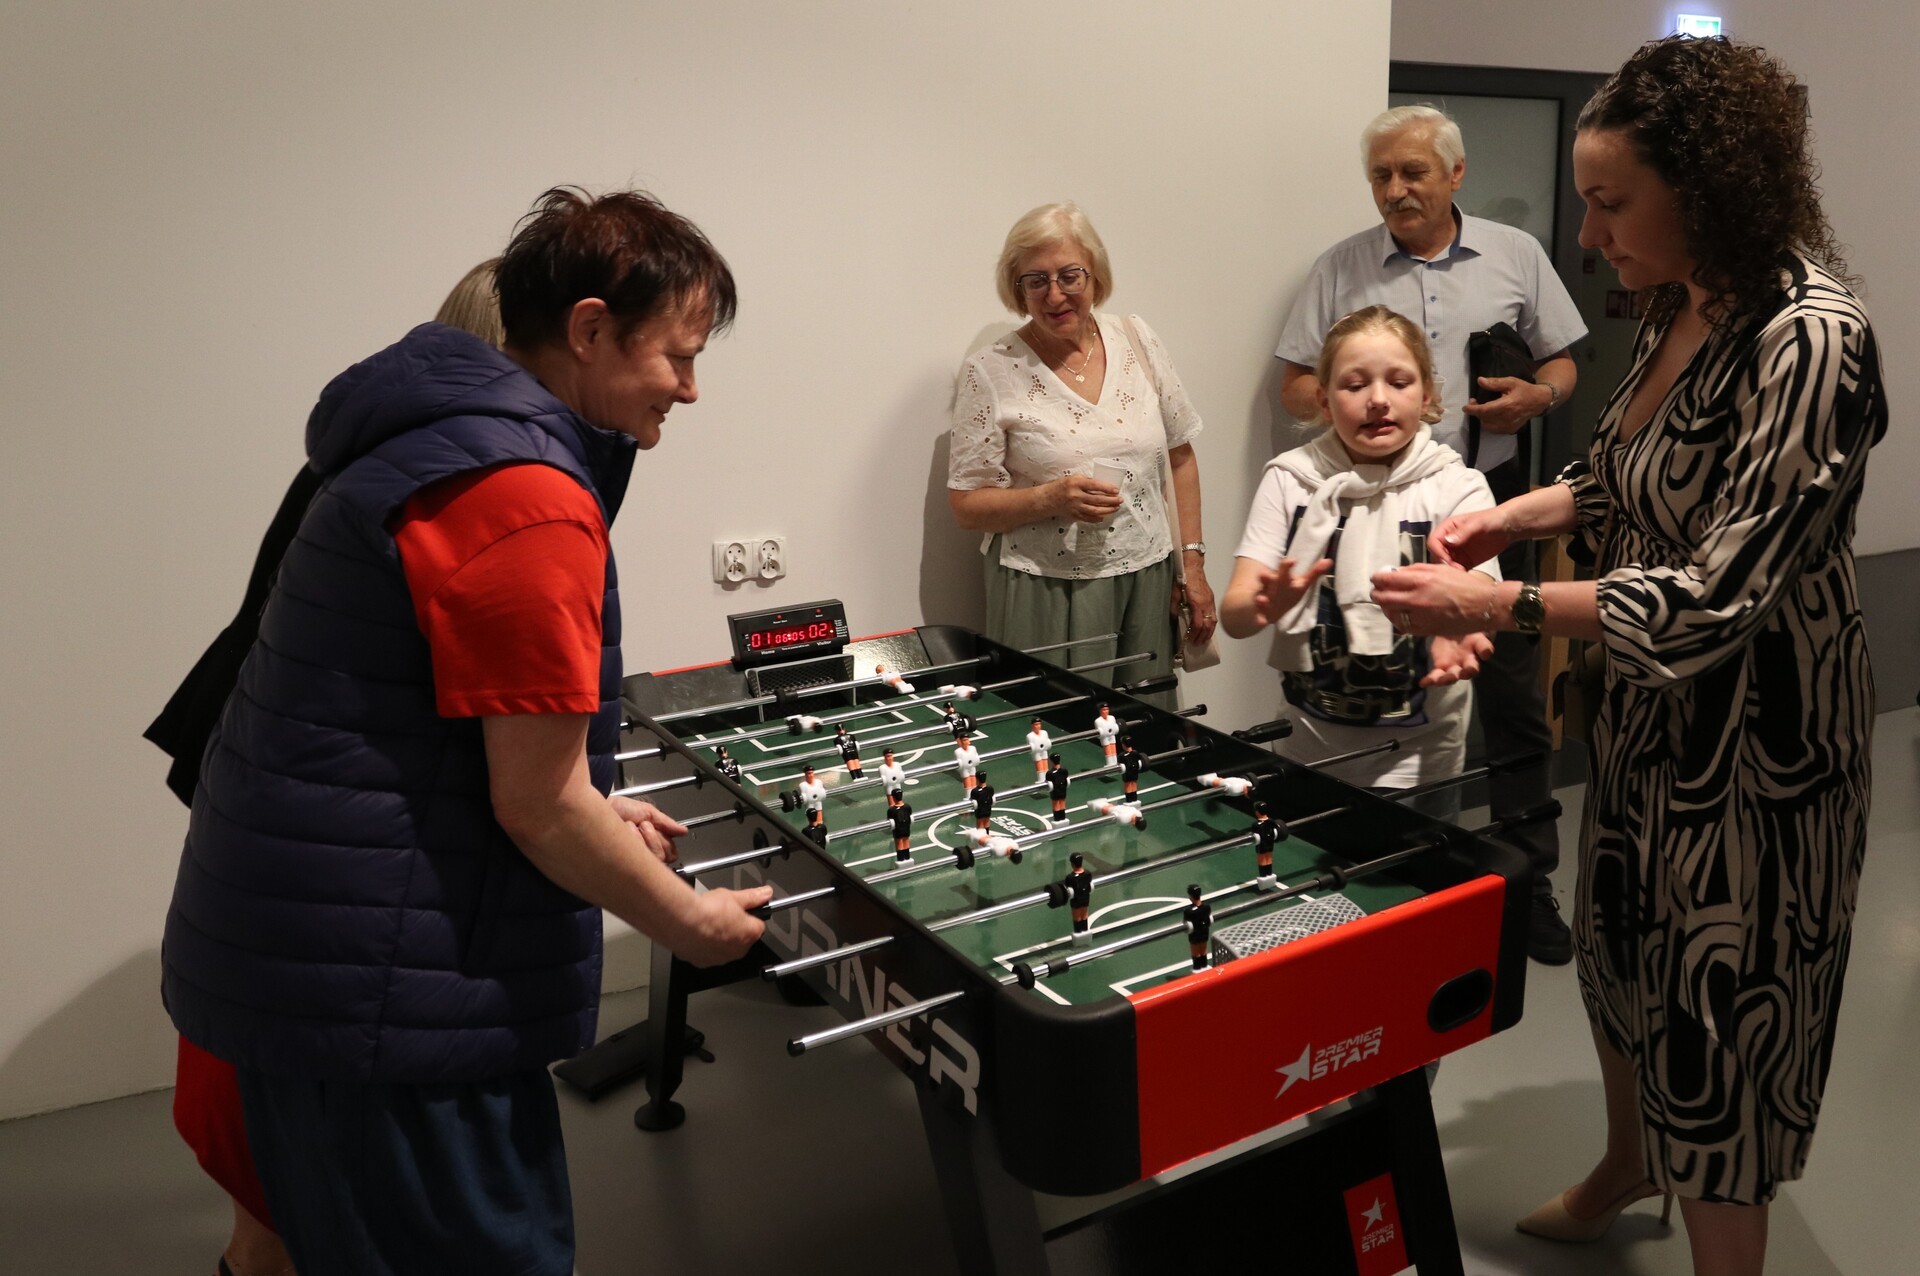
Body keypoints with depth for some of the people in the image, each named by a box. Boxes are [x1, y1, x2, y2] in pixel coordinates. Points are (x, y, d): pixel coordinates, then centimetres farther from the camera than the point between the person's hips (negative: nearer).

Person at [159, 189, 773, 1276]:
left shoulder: (442, 448, 11)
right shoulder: (530, 503, -21)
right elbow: (537, 806, -18)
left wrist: (590, 809, 16)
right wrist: (689, 920, -4)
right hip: (378, 991, -10)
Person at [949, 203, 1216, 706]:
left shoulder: (1137, 341, 4)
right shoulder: (990, 374, -6)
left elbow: (1179, 459, 11)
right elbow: (966, 506, -5)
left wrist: (1192, 563, 6)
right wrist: (1051, 499, -20)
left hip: (1148, 583, 3)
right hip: (1047, 592, -3)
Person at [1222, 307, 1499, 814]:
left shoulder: (1456, 487, -5)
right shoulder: (1289, 480, -2)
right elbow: (1234, 614, -10)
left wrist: (1456, 638, -42)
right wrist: (1267, 606, -34)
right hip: (1307, 750, 2)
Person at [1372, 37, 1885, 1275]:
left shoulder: (1810, 339, -26)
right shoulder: (1680, 310, 0)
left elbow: (1713, 599, -28)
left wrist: (1495, 605, -24)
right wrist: (1508, 518, 0)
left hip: (1758, 731, -8)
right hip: (1652, 698, 9)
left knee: (1720, 1005, 7)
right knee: (1622, 941, 24)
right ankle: (1626, 1164, 51)